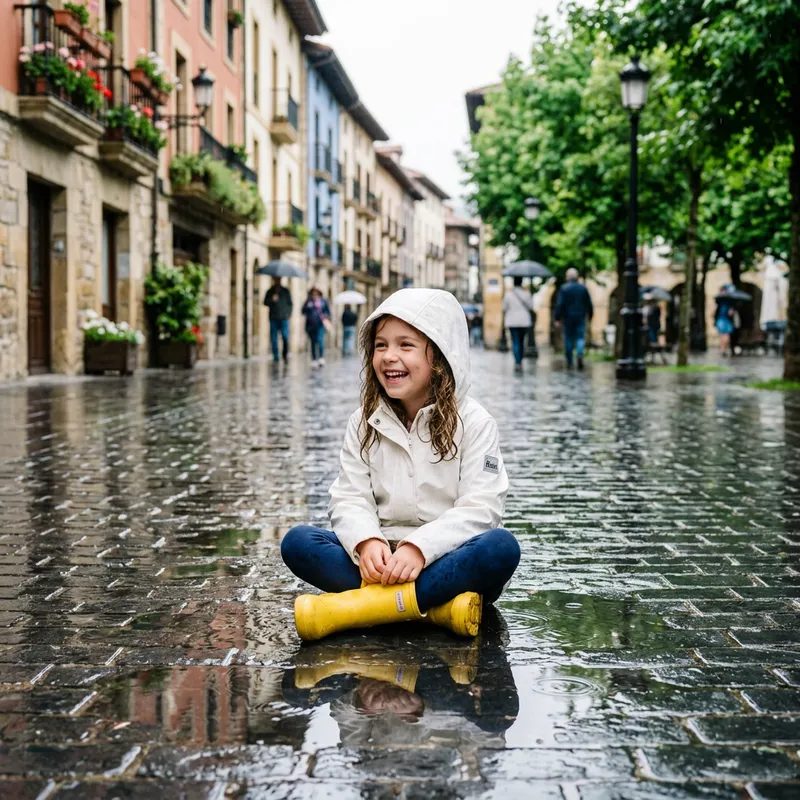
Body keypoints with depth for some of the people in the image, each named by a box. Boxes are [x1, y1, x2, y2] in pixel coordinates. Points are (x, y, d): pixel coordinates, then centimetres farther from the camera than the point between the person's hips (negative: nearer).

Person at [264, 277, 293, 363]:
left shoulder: (286, 291, 9)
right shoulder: (270, 292, 10)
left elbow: (290, 303, 11)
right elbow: (265, 302, 3)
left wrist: (289, 313, -3)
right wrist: (272, 299, -16)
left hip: (283, 318, -1)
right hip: (273, 319, 1)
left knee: (285, 336, -12)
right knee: (274, 338, -3)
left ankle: (285, 354, 6)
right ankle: (275, 357, 3)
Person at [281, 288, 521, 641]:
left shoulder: (473, 423, -2)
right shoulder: (364, 423, 8)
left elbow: (479, 507, -11)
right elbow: (349, 498, 0)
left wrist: (419, 548, -26)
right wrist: (366, 542, -22)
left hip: (445, 560, -2)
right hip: (381, 560, 3)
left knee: (502, 547, -34)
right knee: (296, 542, -19)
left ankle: (355, 606, -35)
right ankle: (436, 607, -28)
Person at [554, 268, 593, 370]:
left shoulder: (564, 288, -6)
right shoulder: (583, 288, 2)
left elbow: (559, 305, -10)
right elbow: (589, 304, 6)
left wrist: (558, 318, -6)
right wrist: (590, 316, 17)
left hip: (568, 318, -1)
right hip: (580, 318, 1)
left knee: (568, 339, 7)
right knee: (580, 337, 3)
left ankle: (569, 363, 11)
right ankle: (580, 354, -25)